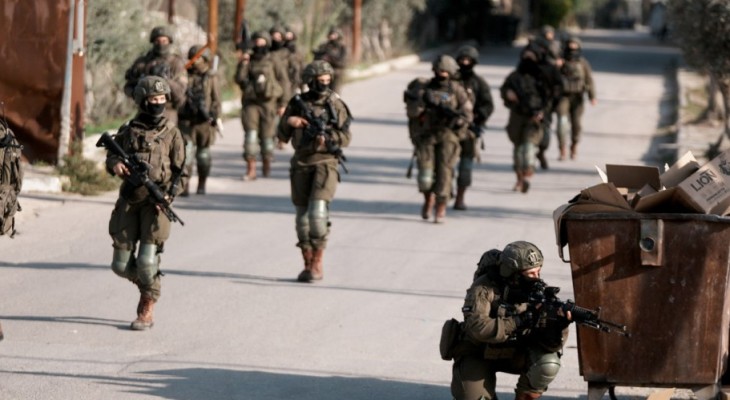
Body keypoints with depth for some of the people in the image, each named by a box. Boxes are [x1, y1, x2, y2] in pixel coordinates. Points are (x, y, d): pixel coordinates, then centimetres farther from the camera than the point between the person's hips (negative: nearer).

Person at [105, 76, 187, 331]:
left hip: (156, 203, -3)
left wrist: (168, 196, -14)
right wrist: (115, 164, -7)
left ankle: (147, 310, 4)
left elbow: (181, 173, 3)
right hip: (128, 201, 3)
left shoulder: (171, 134, 3)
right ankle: (146, 285, 33)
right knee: (122, 265, 3)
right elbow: (111, 156, 18)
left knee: (147, 261, -12)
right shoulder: (128, 131, 8)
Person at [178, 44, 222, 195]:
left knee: (203, 155, 8)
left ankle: (202, 185, 22)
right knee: (186, 151, -10)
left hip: (204, 121, 0)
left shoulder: (211, 77, 5)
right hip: (187, 119, 0)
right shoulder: (186, 75, 8)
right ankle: (184, 186, -12)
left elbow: (216, 99, 4)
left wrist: (214, 115, -6)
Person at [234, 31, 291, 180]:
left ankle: (267, 166, 22)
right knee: (250, 133, -10)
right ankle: (250, 169, -11)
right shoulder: (249, 62, 11)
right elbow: (239, 79, 2)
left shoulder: (273, 63, 4)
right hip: (251, 102, 1)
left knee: (267, 136, 3)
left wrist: (283, 103, 2)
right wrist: (243, 64, -9)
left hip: (268, 102, -1)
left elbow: (284, 82, 6)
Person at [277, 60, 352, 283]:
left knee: (317, 211, -17)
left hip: (325, 163, -3)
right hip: (301, 164, 3)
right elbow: (283, 137, 9)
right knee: (302, 215, 6)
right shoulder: (297, 103, 6)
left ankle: (318, 264, -9)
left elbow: (346, 137, -1)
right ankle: (307, 264, 17)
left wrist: (327, 139, -18)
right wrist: (288, 122, -10)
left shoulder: (335, 105, 1)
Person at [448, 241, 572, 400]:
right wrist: (517, 321, -39)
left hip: (514, 353, 3)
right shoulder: (484, 289, -25)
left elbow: (549, 343, -18)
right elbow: (478, 328, -38)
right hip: (478, 355, -3)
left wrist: (559, 326, -41)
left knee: (548, 364, -25)